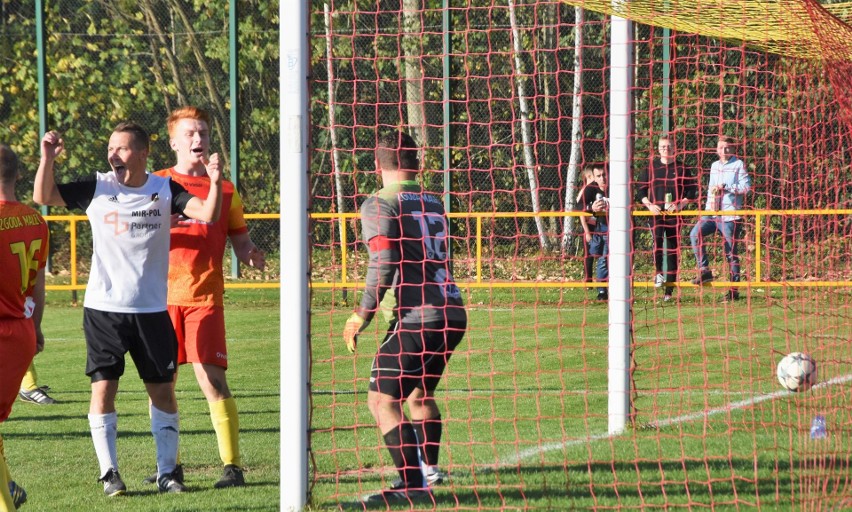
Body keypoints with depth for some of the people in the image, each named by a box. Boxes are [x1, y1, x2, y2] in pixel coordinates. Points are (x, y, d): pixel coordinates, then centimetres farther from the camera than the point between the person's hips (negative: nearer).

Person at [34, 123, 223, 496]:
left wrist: (215, 183, -26)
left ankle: (166, 471, 16)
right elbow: (43, 197, -2)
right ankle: (109, 473, 5)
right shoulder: (97, 188, 0)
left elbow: (207, 214, -8)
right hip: (103, 308, -1)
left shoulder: (165, 189, 1)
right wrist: (47, 159, -17)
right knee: (103, 388, -4)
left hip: (151, 310, 1)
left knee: (162, 391, 5)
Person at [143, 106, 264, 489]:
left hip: (205, 297, -1)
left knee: (211, 378, -11)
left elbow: (240, 242, 15)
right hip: (162, 296, 1)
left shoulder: (223, 189, 12)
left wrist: (252, 256, -8)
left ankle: (233, 465, -8)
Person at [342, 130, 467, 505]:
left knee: (382, 400, -6)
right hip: (453, 314, 8)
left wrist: (362, 315, -9)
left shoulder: (379, 205, -3)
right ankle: (429, 468, 29)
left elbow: (384, 264, -15)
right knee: (420, 393, 26)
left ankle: (413, 484, -15)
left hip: (417, 317, -8)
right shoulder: (433, 204, 18)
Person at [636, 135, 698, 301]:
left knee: (673, 250, 0)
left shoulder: (681, 168, 6)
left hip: (674, 214, 0)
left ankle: (669, 290, 3)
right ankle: (658, 272, -13)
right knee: (657, 240, -28)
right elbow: (640, 190, 10)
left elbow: (691, 190, 7)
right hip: (656, 213, 0)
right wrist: (649, 205, -6)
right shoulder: (651, 167, 8)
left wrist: (680, 205, -8)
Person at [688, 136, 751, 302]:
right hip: (712, 213, 6)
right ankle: (704, 270, -14)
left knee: (731, 252, -1)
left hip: (730, 215, -6)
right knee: (695, 234, -19)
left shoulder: (738, 165, -1)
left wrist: (726, 187, -15)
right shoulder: (714, 166, 19)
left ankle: (734, 289, 5)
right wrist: (708, 206, 15)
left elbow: (747, 187, -10)